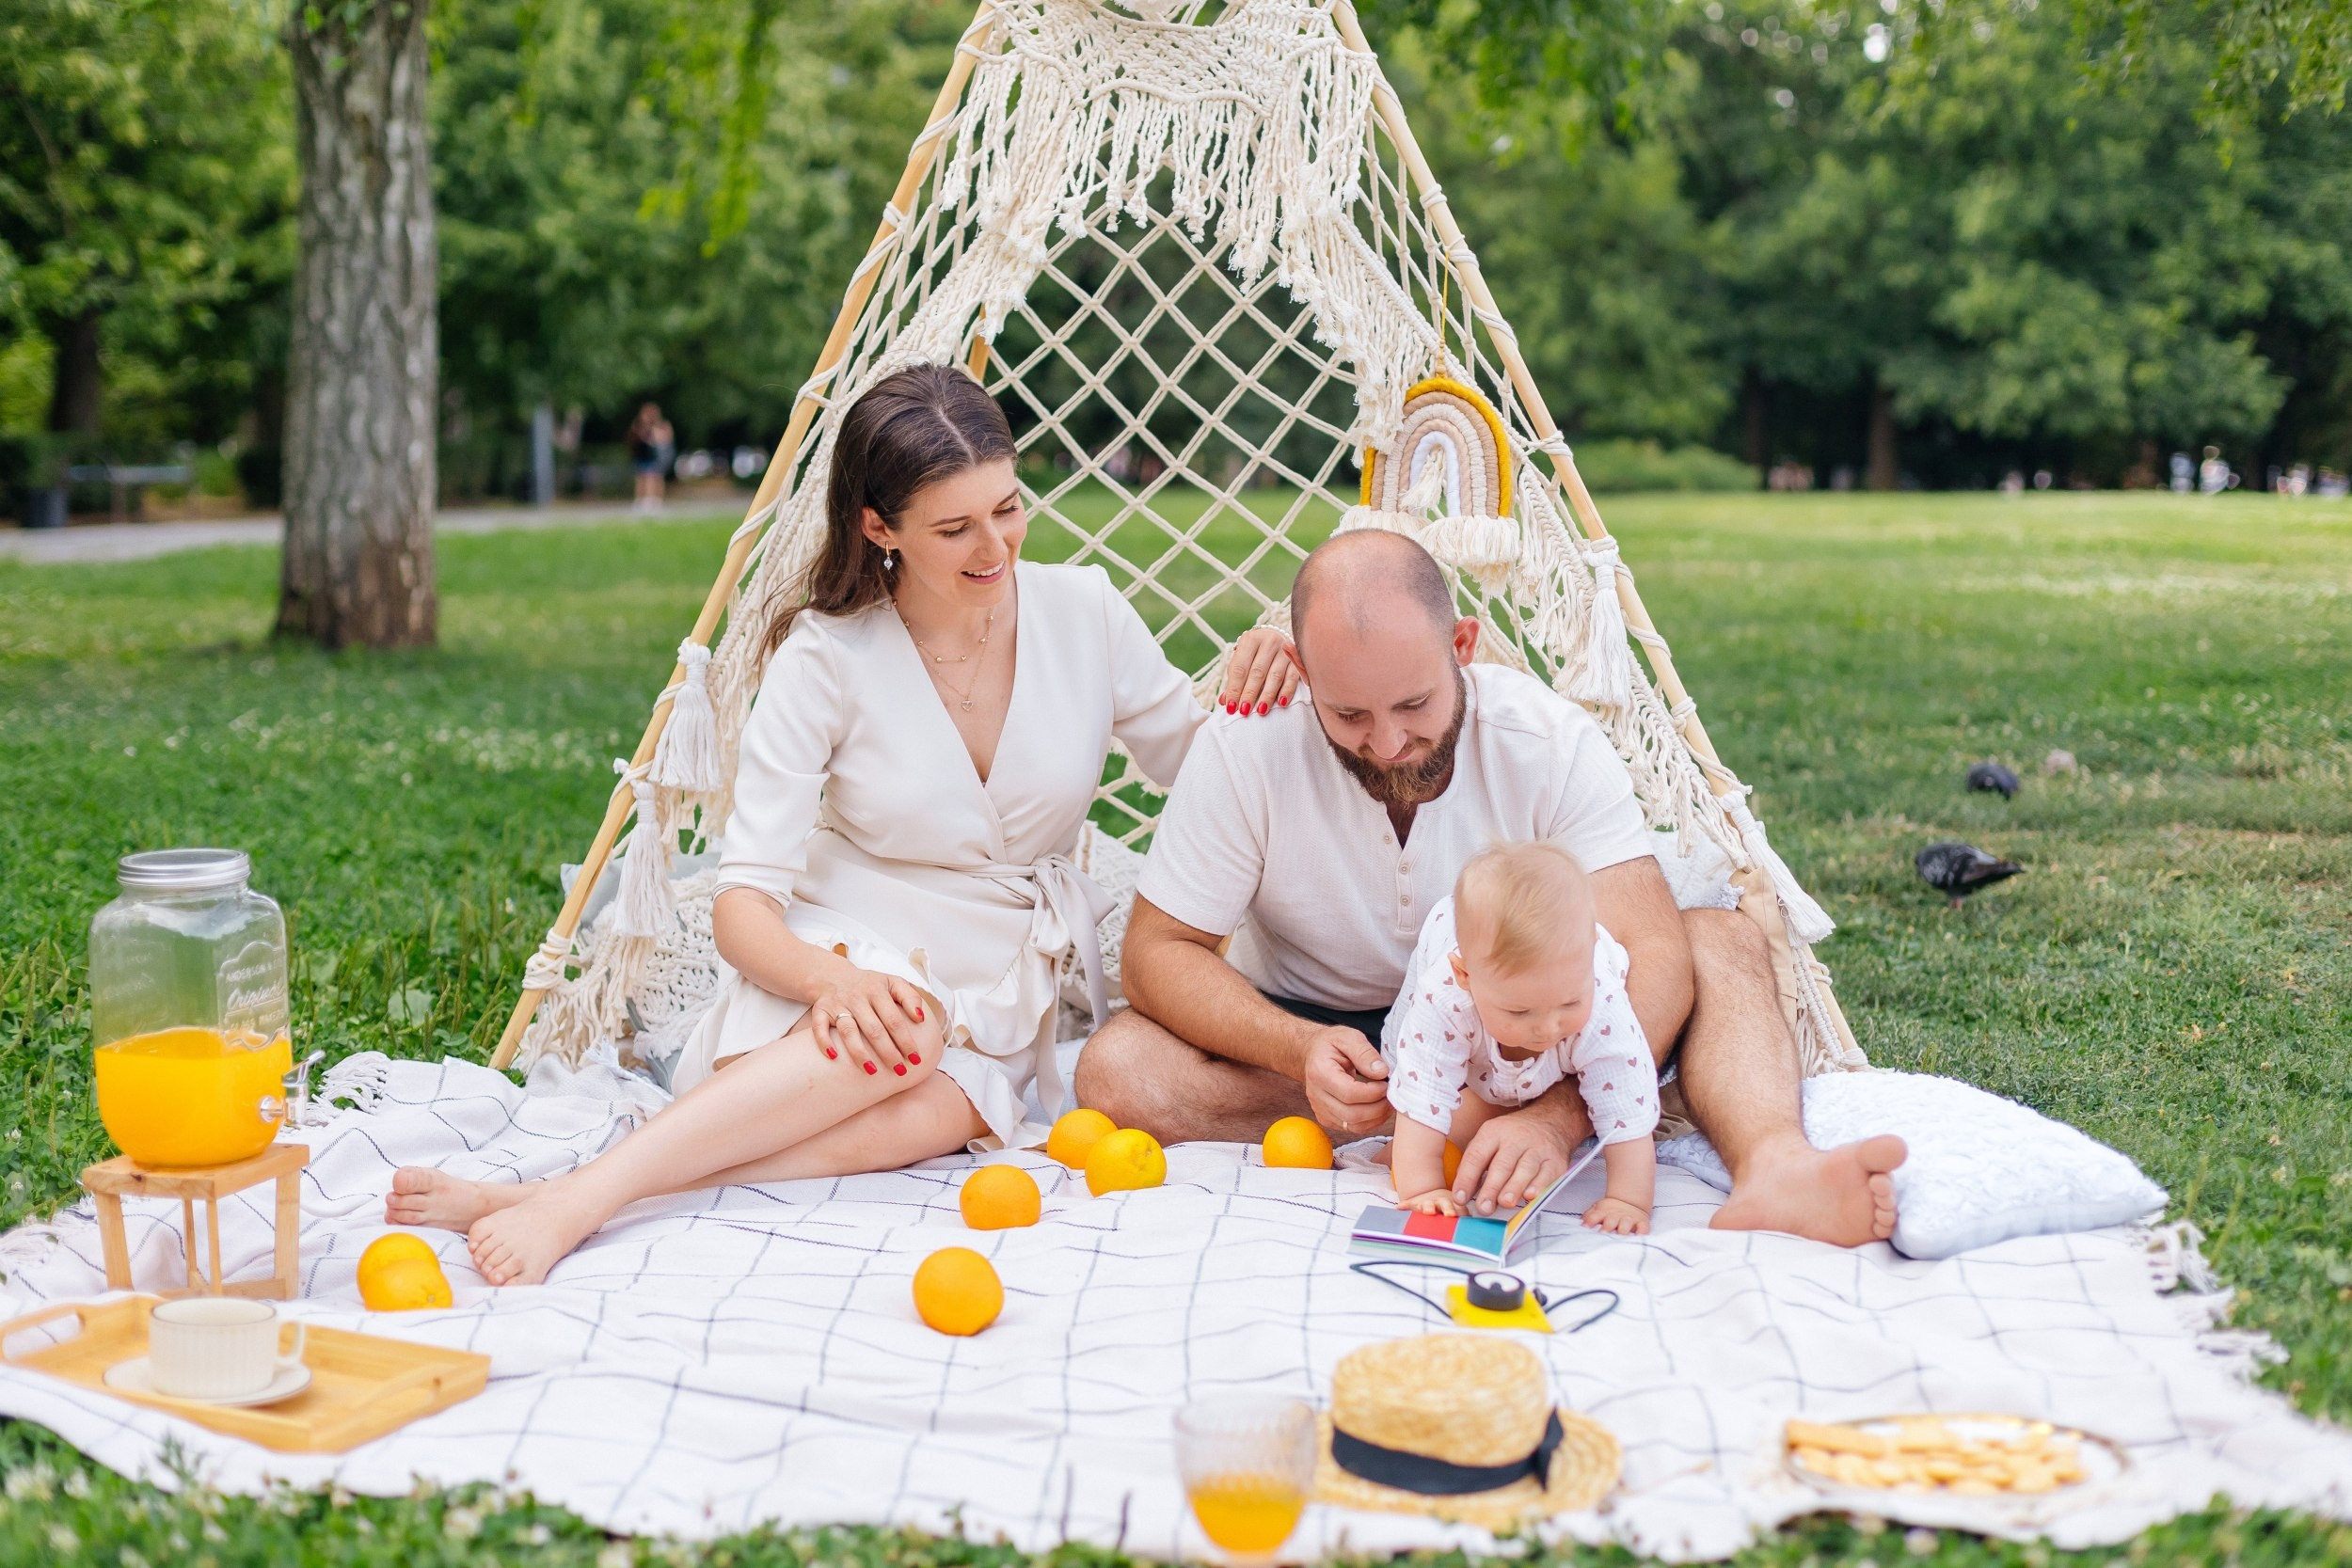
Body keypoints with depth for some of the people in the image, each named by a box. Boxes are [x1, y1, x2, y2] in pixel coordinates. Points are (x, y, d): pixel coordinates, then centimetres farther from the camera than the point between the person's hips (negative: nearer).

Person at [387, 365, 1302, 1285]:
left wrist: (1249, 704, -12)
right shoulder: (825, 658, -9)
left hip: (1004, 993, 2)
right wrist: (833, 979, -37)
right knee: (899, 1038, -40)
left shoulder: (1083, 612, -2)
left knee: (934, 1113, -35)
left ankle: (561, 1197, -44)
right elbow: (743, 901, -14)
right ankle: (571, 1204, -47)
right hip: (857, 958, -2)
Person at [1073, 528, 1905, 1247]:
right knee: (1117, 1072, -29)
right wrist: (1301, 1049, -34)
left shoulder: (1553, 740, -21)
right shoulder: (1246, 746, -21)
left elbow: (1651, 951, -28)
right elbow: (1158, 951, -15)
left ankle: (1772, 1170, -48)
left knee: (1725, 942, -21)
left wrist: (1556, 1115, -47)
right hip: (1321, 1037, 0)